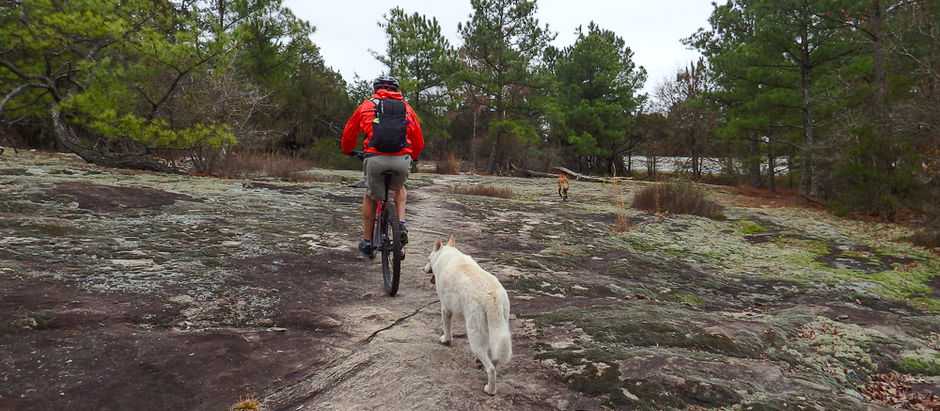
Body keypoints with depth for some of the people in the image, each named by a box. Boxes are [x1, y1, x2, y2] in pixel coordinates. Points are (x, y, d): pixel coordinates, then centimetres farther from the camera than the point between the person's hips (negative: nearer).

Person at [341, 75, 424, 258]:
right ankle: (401, 224, 14)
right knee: (399, 188, 33)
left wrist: (348, 151, 46)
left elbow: (348, 134, 25)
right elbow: (419, 141, 24)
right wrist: (412, 157, 44)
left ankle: (367, 242, 27)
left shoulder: (367, 105, 17)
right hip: (402, 160, 1)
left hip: (375, 159, -1)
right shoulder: (406, 107, 21)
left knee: (370, 197, 22)